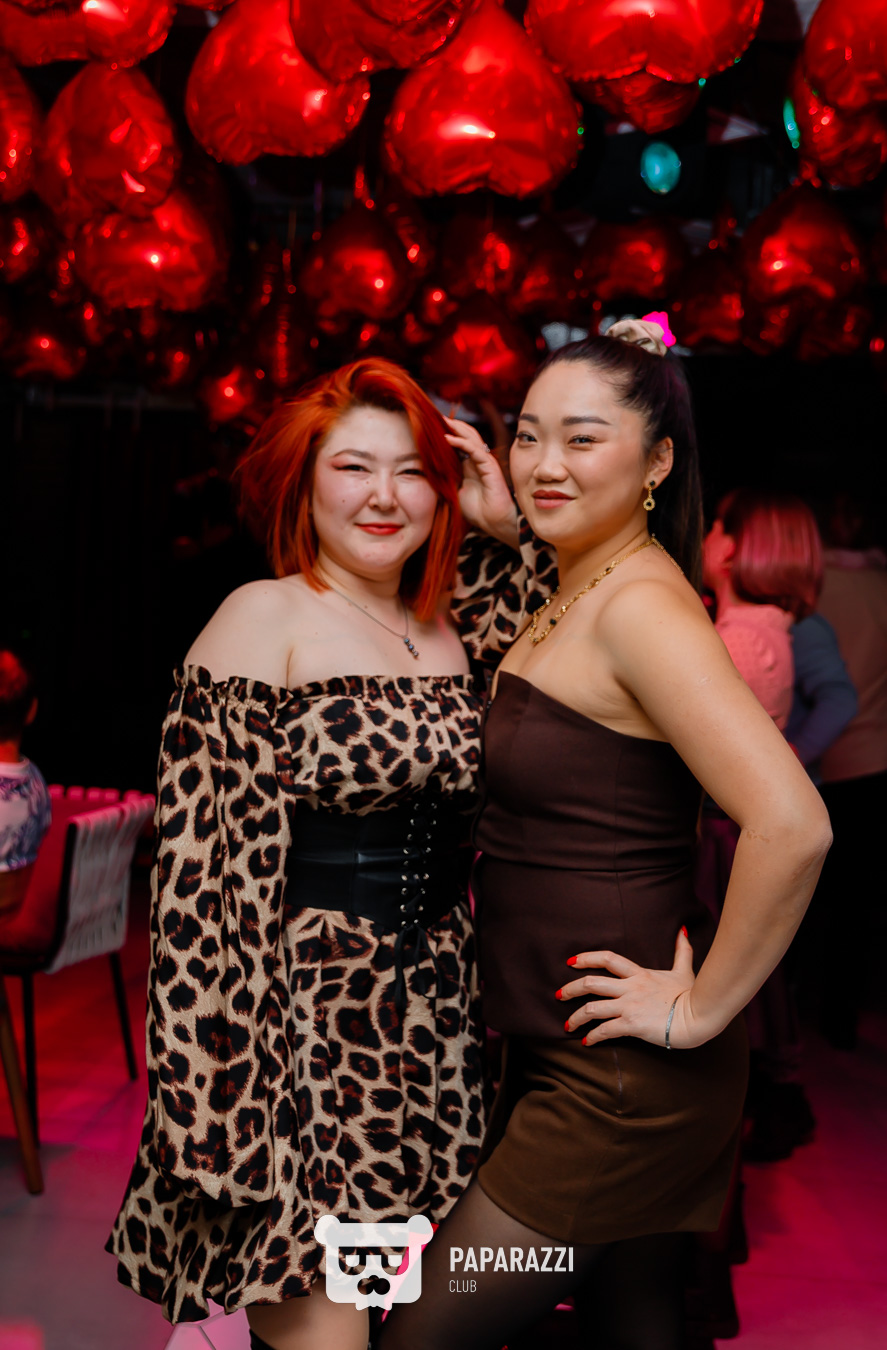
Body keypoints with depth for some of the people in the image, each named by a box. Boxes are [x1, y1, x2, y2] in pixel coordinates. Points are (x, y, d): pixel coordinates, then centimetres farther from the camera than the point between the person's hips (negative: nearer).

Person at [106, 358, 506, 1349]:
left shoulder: (449, 631, 12)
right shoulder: (262, 620, -7)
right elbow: (208, 859, -12)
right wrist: (220, 1085, -17)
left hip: (433, 1026, 6)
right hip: (305, 1020, -6)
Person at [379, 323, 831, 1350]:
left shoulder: (643, 604, -21)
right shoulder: (571, 594, 7)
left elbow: (791, 825, -31)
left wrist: (704, 1010, -20)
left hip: (623, 1076, -9)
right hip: (559, 1052, 9)